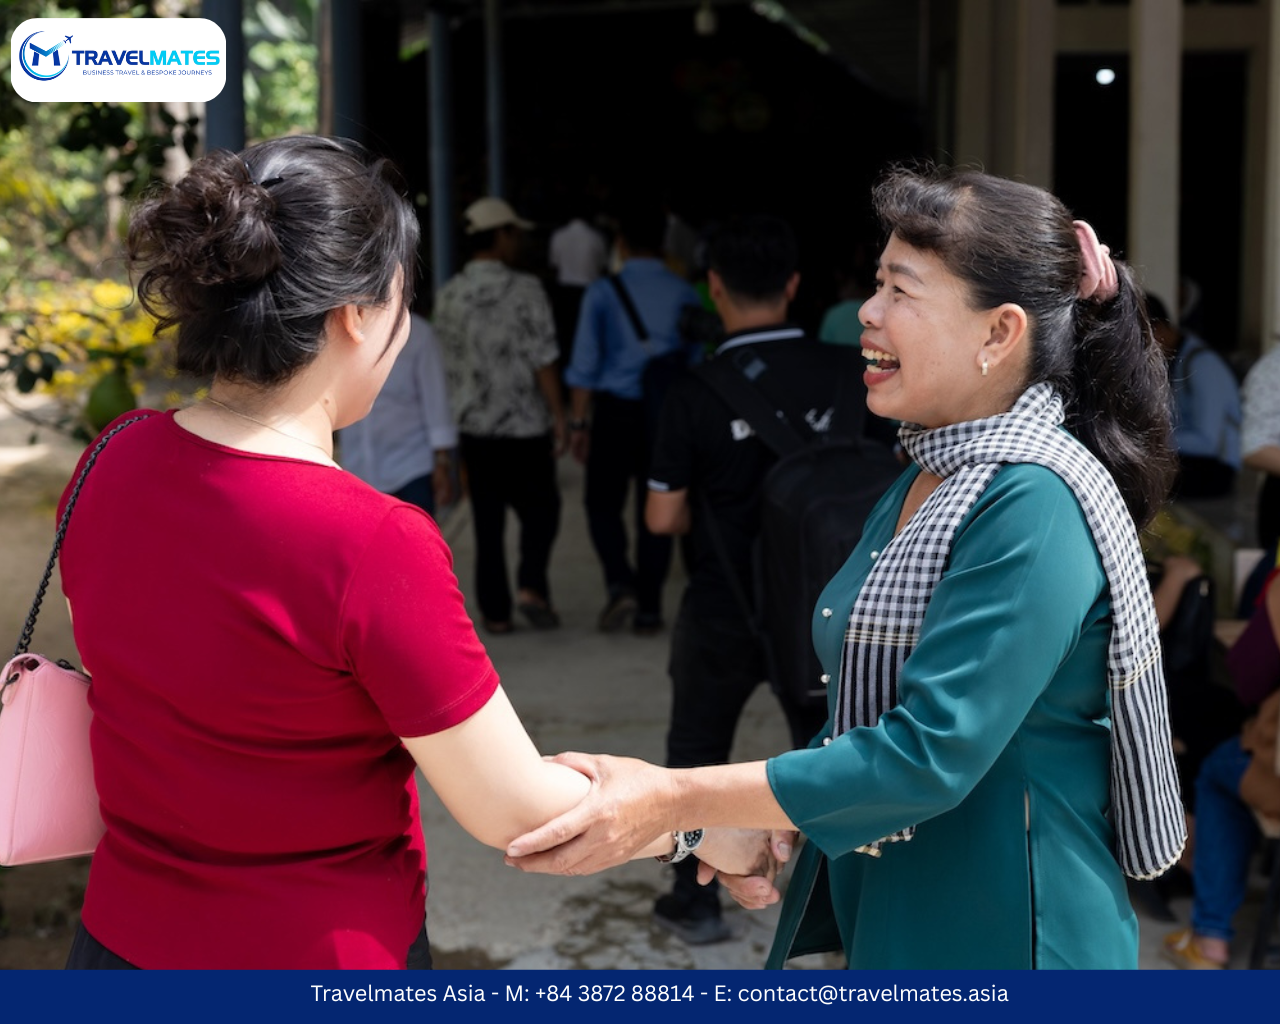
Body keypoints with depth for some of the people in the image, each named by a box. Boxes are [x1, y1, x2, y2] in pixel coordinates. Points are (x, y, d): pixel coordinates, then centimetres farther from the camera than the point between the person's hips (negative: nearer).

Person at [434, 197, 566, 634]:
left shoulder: (448, 295, 3)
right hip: (526, 425, -4)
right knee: (540, 509, 10)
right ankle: (531, 586, -8)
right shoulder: (524, 288, -11)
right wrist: (559, 417, -5)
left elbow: (448, 364, 9)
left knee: (487, 522, 9)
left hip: (473, 427, 4)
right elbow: (543, 361, -12)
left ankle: (495, 610, 11)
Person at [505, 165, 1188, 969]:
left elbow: (932, 753, -26)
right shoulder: (919, 485, 9)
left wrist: (674, 800, -25)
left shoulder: (1033, 505, -20)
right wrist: (760, 825, -1)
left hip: (1001, 935, -8)